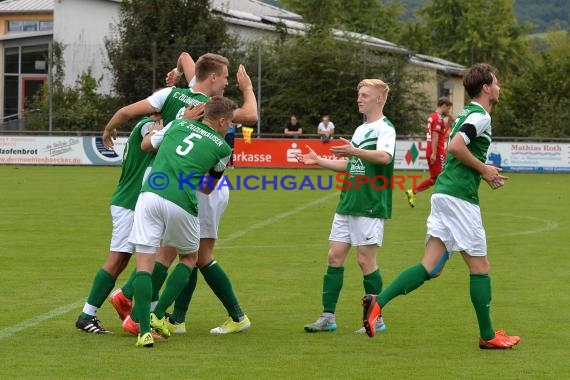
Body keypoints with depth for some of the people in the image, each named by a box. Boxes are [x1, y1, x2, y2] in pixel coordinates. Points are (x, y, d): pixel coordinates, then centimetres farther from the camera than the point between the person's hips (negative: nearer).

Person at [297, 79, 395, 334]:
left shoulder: (385, 128, -8)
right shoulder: (360, 130, 19)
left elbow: (384, 157, -27)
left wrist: (354, 151, -40)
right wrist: (318, 161, 20)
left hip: (370, 206, -8)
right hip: (348, 203, 8)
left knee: (366, 260, -5)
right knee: (335, 256, 4)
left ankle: (376, 319, 6)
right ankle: (328, 317, 7)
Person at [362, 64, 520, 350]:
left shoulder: (467, 114, 21)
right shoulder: (480, 116, -9)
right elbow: (454, 146, -23)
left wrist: (486, 175, 18)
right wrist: (483, 169, -12)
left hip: (444, 194, 9)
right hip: (459, 197, -9)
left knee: (431, 267, 2)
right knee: (479, 267, 2)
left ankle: (378, 302, -13)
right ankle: (488, 336, 9)